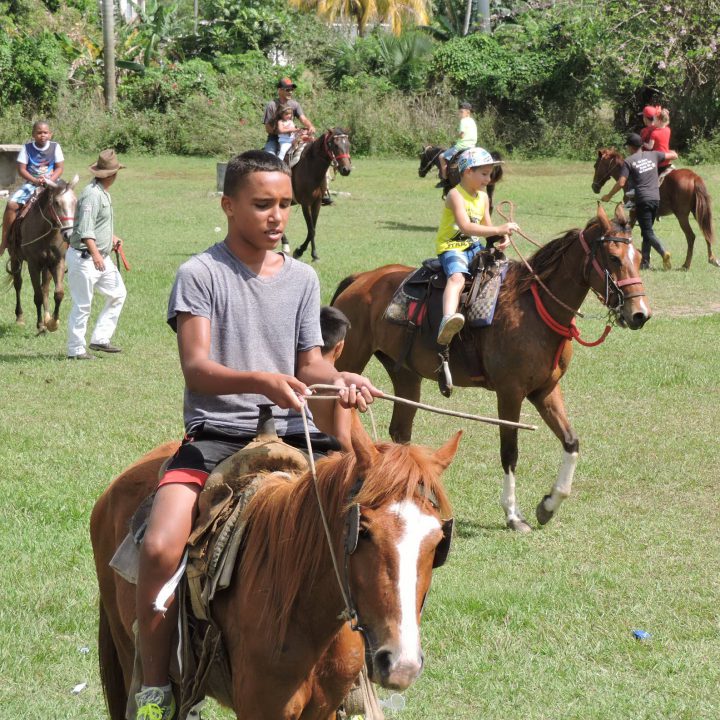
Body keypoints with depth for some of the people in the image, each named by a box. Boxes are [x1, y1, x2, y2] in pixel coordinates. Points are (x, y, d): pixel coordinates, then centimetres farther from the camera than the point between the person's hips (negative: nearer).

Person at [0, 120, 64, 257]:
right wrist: (35, 181, -19)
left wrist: (49, 180, -18)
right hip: (31, 183, 0)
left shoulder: (55, 147, -1)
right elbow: (21, 169, -4)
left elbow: (60, 168, -1)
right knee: (11, 204, -21)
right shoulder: (27, 148, -1)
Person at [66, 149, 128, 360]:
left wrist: (111, 237, 18)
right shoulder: (92, 194, -20)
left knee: (118, 294, 13)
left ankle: (100, 338, 16)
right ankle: (76, 350, 6)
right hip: (84, 258, -10)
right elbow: (85, 229, -30)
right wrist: (95, 253, -39)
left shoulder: (103, 193, 12)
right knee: (82, 305, -3)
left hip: (102, 258, 10)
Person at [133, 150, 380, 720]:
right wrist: (263, 382, -29)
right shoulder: (200, 275, -1)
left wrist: (340, 379, -12)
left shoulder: (303, 278, 13)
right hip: (215, 436, -4)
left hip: (291, 433, 4)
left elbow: (310, 363, 12)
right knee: (160, 550, -28)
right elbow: (196, 368, -11)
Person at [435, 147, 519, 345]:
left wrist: (501, 240, -7)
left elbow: (486, 228, 16)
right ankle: (447, 320, -60)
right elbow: (465, 227, -28)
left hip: (473, 247, 9)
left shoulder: (483, 197, 12)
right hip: (451, 247, -9)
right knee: (457, 277, -36)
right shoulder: (456, 195, -15)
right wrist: (499, 229, -34)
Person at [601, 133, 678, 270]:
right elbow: (674, 155, 18)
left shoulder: (629, 161, -5)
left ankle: (664, 252, -28)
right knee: (647, 231, 15)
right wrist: (671, 152, 41)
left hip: (642, 200, -5)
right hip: (656, 198, 5)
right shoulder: (653, 155, 9)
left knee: (648, 232, -6)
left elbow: (621, 183, -11)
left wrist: (609, 196, 2)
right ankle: (645, 261, 15)